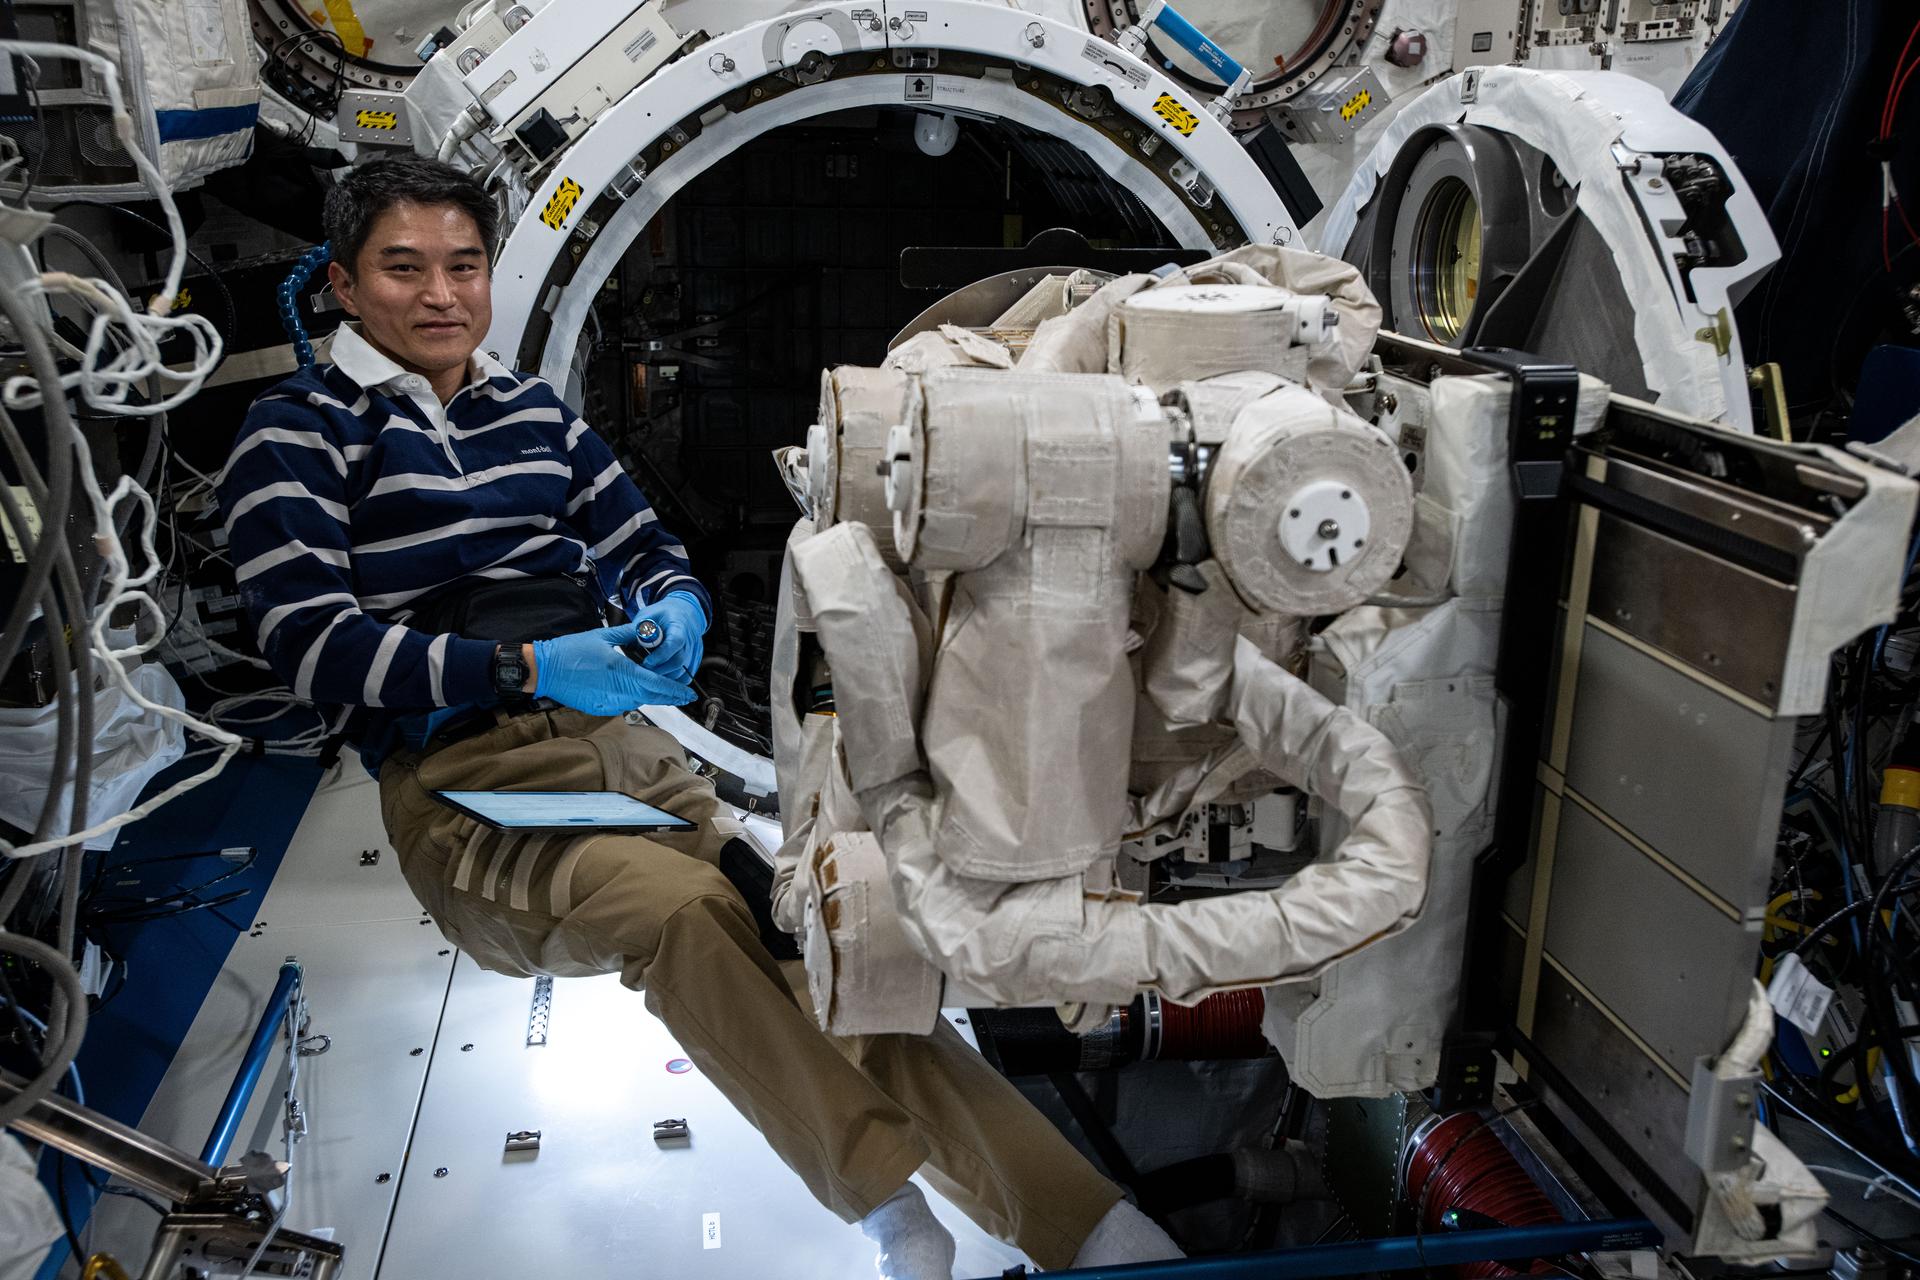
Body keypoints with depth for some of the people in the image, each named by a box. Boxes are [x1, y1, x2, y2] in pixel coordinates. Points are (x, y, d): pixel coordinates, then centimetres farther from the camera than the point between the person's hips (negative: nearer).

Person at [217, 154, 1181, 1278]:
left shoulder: (536, 411, 21)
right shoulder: (302, 430, 5)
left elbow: (647, 553, 24)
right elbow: (311, 639, -8)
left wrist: (677, 611, -3)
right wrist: (527, 667, -20)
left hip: (619, 742, 4)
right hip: (460, 782, -4)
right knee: (684, 907, -34)